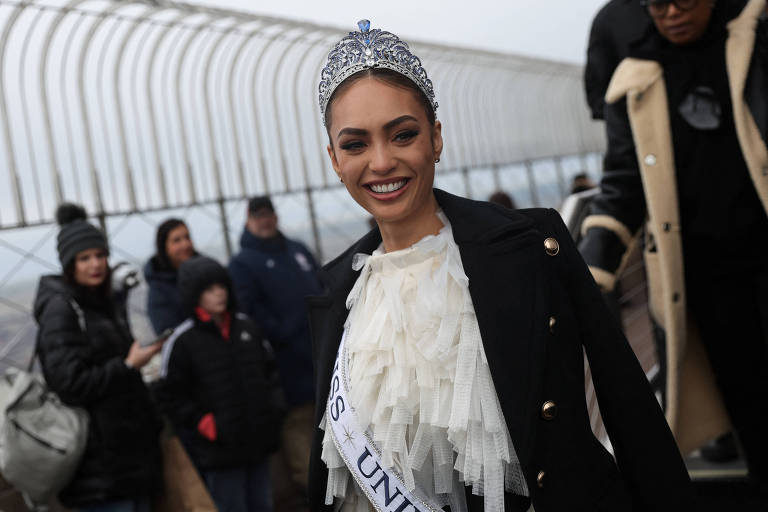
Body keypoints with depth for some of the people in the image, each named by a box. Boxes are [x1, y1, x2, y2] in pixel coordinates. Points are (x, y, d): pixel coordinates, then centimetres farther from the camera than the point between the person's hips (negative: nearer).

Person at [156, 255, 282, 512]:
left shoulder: (246, 326, 8)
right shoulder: (182, 341, -8)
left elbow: (269, 369, 20)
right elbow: (170, 395, -6)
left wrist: (272, 409, 10)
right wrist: (204, 423, -11)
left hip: (258, 442, 5)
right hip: (220, 451, -5)